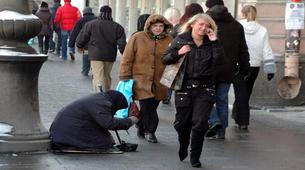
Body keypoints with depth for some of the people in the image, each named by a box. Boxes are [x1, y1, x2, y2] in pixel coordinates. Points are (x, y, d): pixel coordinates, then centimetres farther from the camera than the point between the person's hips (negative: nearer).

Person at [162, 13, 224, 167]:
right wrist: (178, 53, -14)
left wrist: (214, 42, -12)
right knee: (182, 122, 8)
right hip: (184, 87, 0)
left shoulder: (210, 43, 6)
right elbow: (165, 60, 2)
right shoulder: (181, 40, 3)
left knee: (200, 123, -7)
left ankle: (195, 157, 6)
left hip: (204, 89, 0)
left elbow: (219, 61, -7)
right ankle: (183, 148, 37)